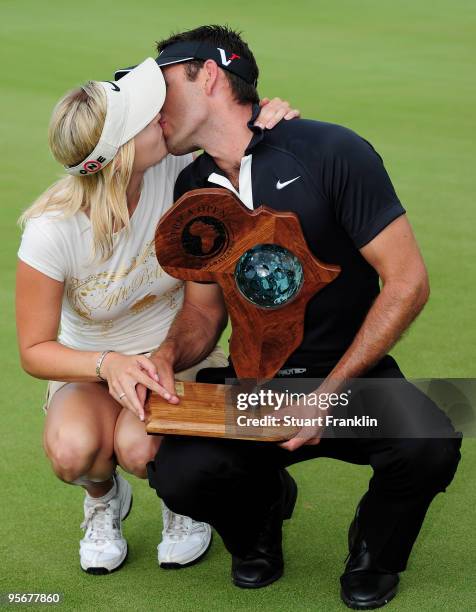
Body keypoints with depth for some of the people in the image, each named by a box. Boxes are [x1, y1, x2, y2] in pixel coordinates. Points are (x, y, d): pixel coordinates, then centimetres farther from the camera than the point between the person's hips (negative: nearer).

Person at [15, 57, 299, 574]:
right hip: (89, 366, 0)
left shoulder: (173, 172, -21)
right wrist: (109, 364, -36)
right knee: (73, 449, -33)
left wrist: (266, 123, -26)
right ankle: (105, 499, 5)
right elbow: (34, 352, -17)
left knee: (139, 448, -31)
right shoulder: (52, 231, -25)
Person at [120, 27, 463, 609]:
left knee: (427, 446, -34)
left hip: (350, 376, -3)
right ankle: (262, 507, 12)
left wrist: (328, 394, -19)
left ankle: (374, 550, 3)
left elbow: (407, 281, -14)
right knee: (178, 471, -27)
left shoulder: (331, 152, -12)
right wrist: (169, 354, -11)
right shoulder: (194, 189, 6)